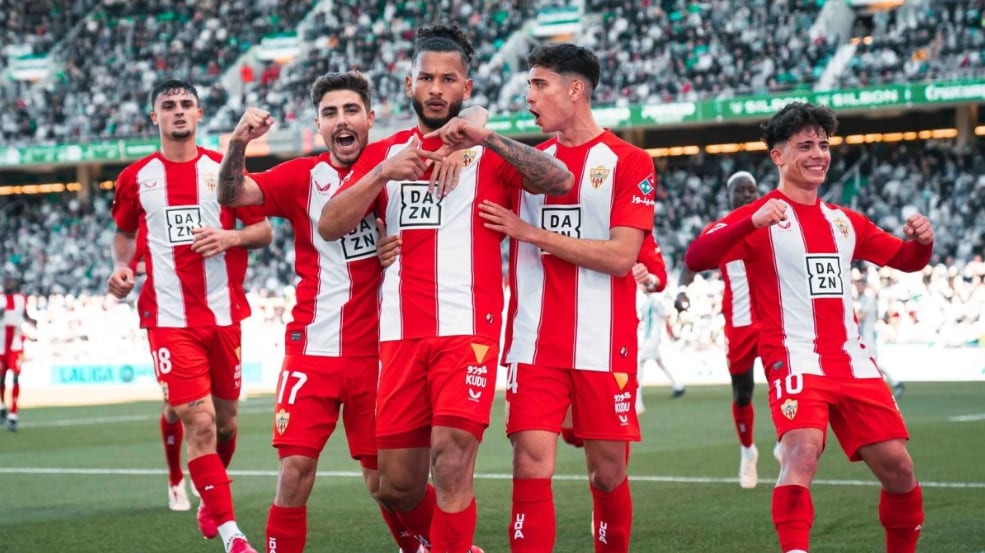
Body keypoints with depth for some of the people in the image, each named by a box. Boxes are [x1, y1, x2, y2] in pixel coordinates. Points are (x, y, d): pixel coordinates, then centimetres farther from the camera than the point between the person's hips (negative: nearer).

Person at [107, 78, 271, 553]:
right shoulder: (136, 177, 5)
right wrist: (122, 265, 0)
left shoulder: (223, 169, 4)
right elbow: (125, 233, 20)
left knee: (224, 418, 12)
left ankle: (210, 499, 39)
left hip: (223, 313, 2)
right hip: (169, 316, -2)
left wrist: (231, 237, -14)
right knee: (198, 420, -12)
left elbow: (264, 230, 6)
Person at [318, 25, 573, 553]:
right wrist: (382, 174, -12)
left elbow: (561, 180, -14)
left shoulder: (490, 153, 4)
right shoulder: (383, 154, 14)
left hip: (467, 329, -4)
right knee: (396, 486, 6)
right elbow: (329, 226, 2)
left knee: (451, 464, -19)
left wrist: (486, 137, -24)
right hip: (401, 335, 4)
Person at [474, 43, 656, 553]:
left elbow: (621, 256, -10)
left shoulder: (629, 162, -1)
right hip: (534, 343, 3)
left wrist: (529, 232, -12)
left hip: (604, 343, -3)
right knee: (531, 462, -10)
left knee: (607, 471, 5)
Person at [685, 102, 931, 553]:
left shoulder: (845, 222, 17)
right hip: (796, 359, -6)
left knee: (897, 467, 4)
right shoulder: (760, 217, -3)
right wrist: (752, 222, -34)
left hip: (852, 361, 6)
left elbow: (906, 260, 28)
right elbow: (696, 258, -18)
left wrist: (921, 241, 3)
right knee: (802, 450, -29)